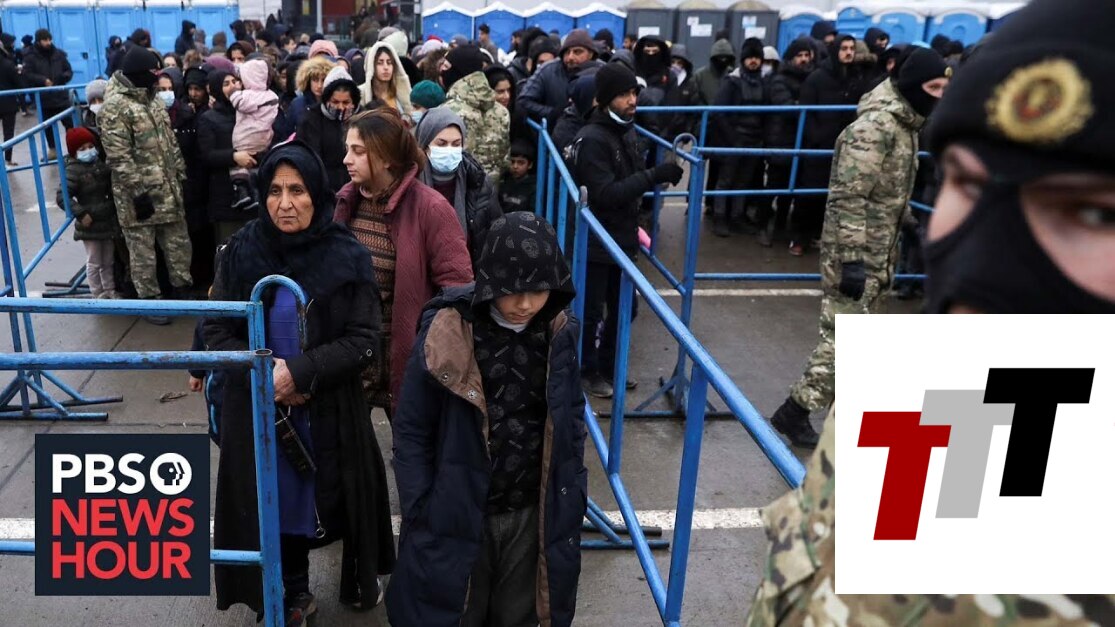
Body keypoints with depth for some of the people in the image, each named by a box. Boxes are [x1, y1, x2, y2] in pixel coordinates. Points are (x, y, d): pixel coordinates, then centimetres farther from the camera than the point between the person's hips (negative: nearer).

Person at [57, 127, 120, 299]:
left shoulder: (101, 165, 6)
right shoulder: (74, 171, -14)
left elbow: (112, 189, 21)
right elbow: (61, 197, -19)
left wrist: (116, 210, 11)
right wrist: (80, 214, -23)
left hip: (108, 221, 6)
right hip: (90, 225, -6)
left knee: (108, 261, 17)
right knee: (94, 263, 4)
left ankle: (110, 291, 29)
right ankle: (98, 294, 15)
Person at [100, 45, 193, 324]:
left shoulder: (152, 99, 12)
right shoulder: (115, 106, -15)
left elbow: (170, 142, 18)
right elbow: (119, 157, -19)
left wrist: (181, 176, 15)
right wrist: (138, 191, -21)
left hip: (168, 190, 8)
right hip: (139, 195, -8)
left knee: (178, 243, 15)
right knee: (143, 252, 5)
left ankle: (183, 290, 29)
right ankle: (148, 301, 17)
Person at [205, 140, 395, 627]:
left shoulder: (348, 257, -9)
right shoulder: (239, 252, -4)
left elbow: (363, 341, -11)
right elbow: (214, 331, -1)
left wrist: (300, 371, -23)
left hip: (332, 410, -1)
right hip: (258, 411, 1)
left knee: (338, 498, 12)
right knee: (278, 501, 12)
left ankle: (358, 581, 39)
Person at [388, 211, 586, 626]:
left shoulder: (560, 335, -6)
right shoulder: (447, 335, -17)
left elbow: (571, 424, 6)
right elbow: (411, 433, -9)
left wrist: (572, 499, 6)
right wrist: (420, 514, -10)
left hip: (533, 515, 3)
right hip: (457, 516, -2)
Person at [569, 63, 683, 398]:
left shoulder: (628, 131, 7)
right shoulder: (592, 140, -19)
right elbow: (606, 193, -26)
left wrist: (660, 174, 3)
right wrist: (654, 175, -28)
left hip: (622, 238, 8)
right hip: (594, 242, -8)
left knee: (622, 308, 17)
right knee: (590, 311, 7)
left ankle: (608, 366, 34)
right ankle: (588, 370, 24)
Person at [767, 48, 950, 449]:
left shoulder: (907, 123, 11)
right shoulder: (875, 126, -20)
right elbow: (848, 197, -24)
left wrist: (905, 230, 27)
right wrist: (851, 259, -27)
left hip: (880, 249, 10)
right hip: (854, 249, -10)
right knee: (845, 333, -7)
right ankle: (794, 411, 1)